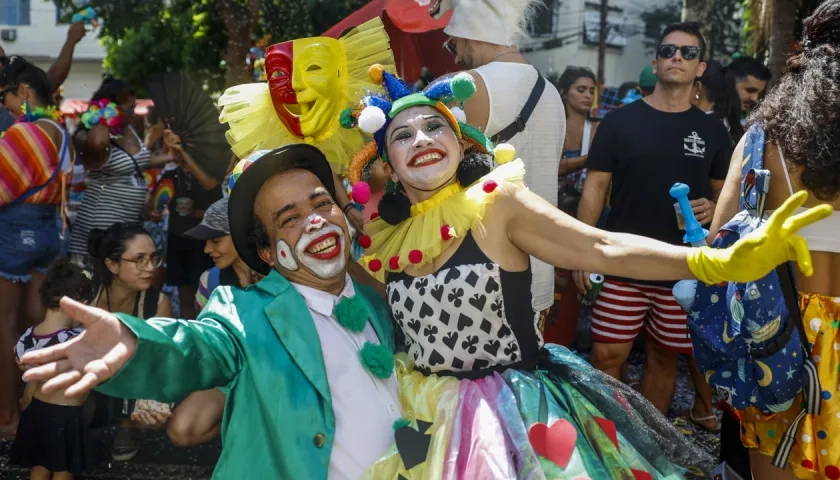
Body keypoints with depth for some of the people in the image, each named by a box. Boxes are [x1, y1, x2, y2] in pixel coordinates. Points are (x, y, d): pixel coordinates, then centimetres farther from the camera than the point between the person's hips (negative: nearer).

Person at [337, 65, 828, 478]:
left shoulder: (496, 203, -12)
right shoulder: (383, 234, -1)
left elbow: (604, 248, -17)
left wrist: (719, 261, -27)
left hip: (517, 410, -3)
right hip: (432, 417, 3)